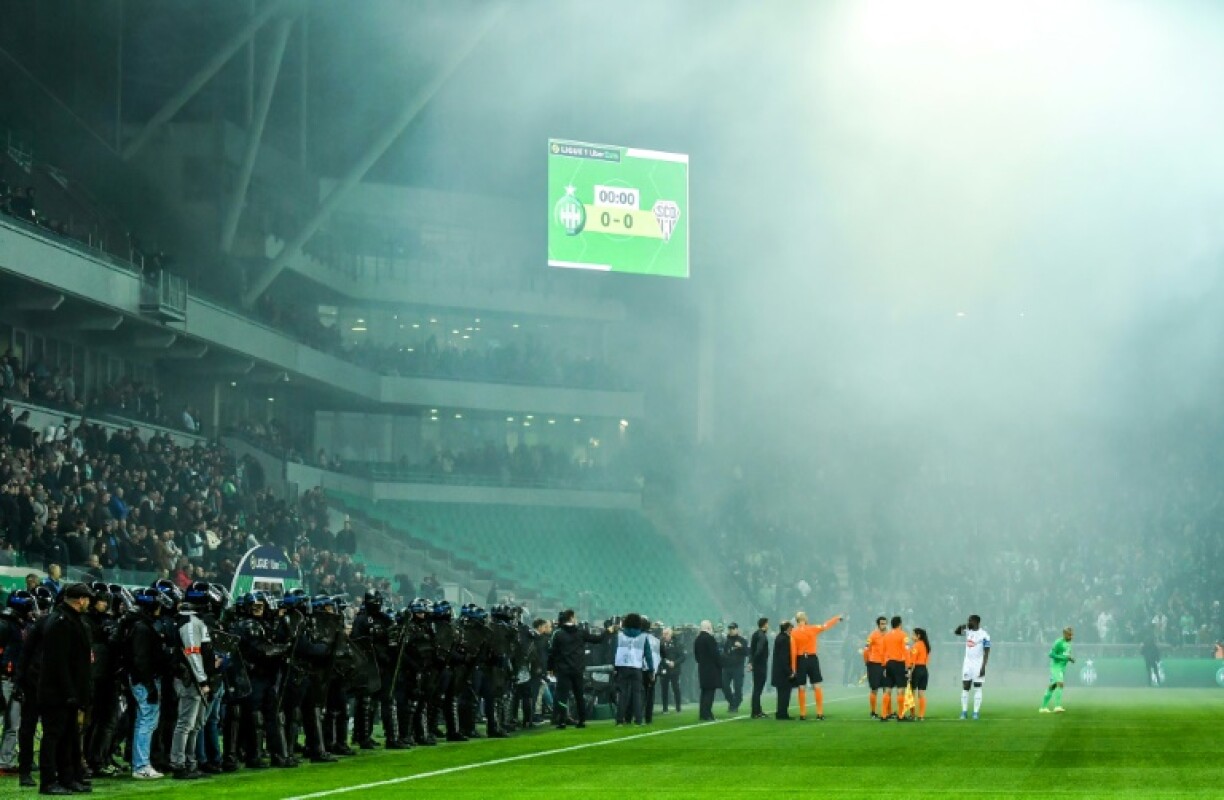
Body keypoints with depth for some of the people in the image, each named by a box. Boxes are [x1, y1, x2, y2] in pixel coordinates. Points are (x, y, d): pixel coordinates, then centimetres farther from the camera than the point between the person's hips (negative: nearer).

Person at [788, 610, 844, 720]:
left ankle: (803, 714, 4)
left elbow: (793, 651, -9)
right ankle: (820, 713, 4)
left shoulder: (793, 633, -6)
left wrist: (793, 668, -6)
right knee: (817, 686, 6)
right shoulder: (813, 629, -3)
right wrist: (838, 617, 25)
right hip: (812, 659, 1)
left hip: (800, 660, -1)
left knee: (802, 688, 4)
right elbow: (826, 625, 10)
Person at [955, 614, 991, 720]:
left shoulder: (984, 635, -11)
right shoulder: (968, 632, 7)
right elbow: (956, 632, 18)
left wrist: (983, 667, -17)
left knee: (977, 688, -1)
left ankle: (976, 712, 1)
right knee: (965, 688, 3)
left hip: (978, 664, -6)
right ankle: (964, 712, 5)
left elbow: (986, 653, -12)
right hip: (967, 663, 6)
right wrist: (963, 626, -1)